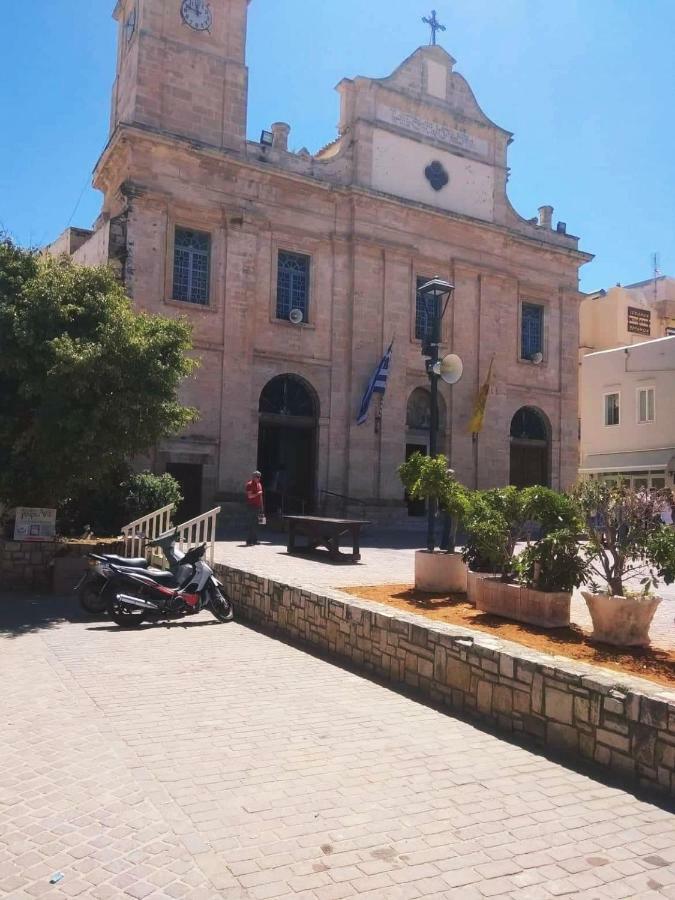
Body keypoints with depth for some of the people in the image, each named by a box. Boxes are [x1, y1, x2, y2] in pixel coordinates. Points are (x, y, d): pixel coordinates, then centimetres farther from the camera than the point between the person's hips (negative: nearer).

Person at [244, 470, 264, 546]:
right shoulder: (249, 484, -7)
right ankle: (249, 541, -6)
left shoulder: (259, 484, 16)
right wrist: (258, 493, -15)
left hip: (257, 507, 7)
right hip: (251, 506, -7)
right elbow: (250, 496, -17)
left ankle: (254, 540, 14)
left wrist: (262, 508, 18)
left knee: (255, 524, 9)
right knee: (251, 525, -8)